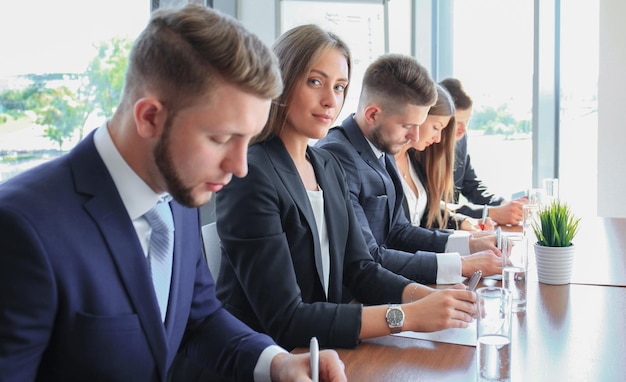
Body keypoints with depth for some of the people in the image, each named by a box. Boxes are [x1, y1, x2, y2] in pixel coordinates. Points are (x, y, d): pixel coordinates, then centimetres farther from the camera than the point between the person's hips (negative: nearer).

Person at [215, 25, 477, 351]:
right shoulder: (251, 176, -18)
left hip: (321, 350, 7)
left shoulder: (328, 166, 7)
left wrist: (429, 297, -11)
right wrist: (408, 316, -25)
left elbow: (359, 270, 6)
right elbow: (285, 320, -22)